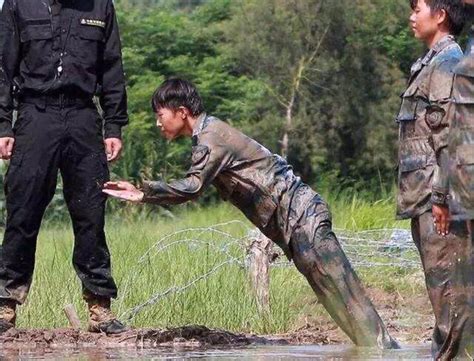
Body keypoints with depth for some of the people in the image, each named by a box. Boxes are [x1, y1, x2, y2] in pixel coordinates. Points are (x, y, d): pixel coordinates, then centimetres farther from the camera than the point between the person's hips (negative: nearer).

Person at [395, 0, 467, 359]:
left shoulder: (446, 63, -12)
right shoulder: (432, 62, 18)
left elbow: (450, 135, -18)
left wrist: (441, 196, -20)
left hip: (435, 194, -10)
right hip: (423, 194, 10)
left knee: (445, 278, -8)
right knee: (440, 278, 11)